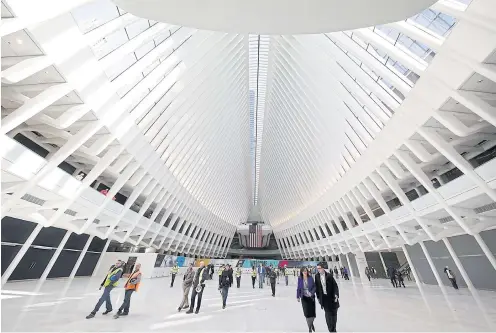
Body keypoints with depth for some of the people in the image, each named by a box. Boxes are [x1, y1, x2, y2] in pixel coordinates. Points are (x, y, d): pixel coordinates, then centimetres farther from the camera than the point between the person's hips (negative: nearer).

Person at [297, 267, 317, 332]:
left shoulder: (310, 278, -7)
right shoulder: (300, 279, -6)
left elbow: (314, 286, -3)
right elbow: (298, 288, 0)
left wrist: (312, 292, -18)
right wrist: (298, 297, -4)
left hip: (311, 297, 0)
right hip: (304, 297, 0)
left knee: (312, 311, 3)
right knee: (306, 312, -2)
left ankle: (311, 324, 36)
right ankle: (310, 327, 23)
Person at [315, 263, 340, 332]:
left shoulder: (329, 275, -11)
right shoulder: (317, 276, -3)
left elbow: (335, 286, -8)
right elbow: (317, 287, 5)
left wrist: (336, 295, -16)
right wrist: (318, 297, 7)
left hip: (331, 297, -1)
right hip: (324, 298, 1)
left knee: (334, 313, 10)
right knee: (328, 314, -1)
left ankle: (333, 329, 31)